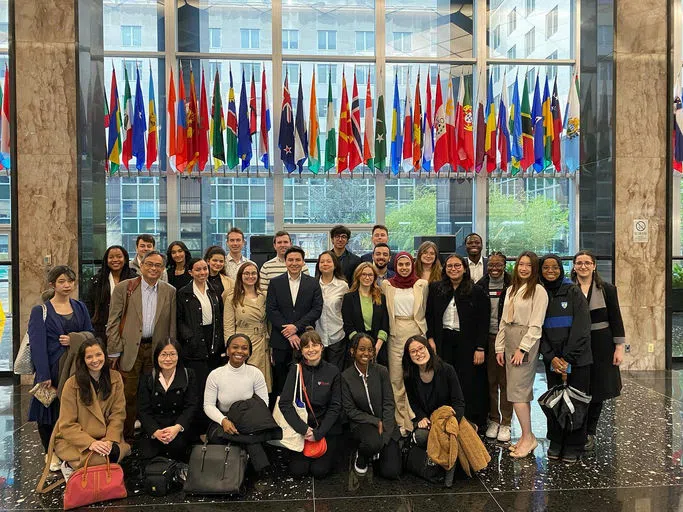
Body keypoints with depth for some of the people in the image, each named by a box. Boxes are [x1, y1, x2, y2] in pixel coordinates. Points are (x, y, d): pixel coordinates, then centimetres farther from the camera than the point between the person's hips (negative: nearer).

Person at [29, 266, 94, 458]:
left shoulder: (79, 307, 10)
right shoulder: (41, 311, -3)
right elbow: (37, 344, -10)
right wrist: (44, 375, -16)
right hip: (53, 368, -3)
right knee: (51, 413, 4)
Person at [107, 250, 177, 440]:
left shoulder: (170, 292, 6)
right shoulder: (123, 288, 0)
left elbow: (172, 325, 9)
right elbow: (113, 323, -1)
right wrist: (114, 352, -5)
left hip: (157, 350, 2)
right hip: (130, 350, -2)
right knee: (128, 396, 1)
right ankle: (126, 436, 16)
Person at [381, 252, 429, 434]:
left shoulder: (422, 284, 5)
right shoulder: (386, 285, 7)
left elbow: (425, 310, 11)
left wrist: (428, 336, 9)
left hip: (416, 332, -1)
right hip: (395, 334, 1)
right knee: (396, 378, 2)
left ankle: (413, 421, 5)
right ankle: (400, 421, 11)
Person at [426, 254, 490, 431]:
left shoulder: (476, 292, -1)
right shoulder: (436, 288, 7)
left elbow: (483, 322, -3)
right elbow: (429, 315, 9)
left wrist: (480, 348, -8)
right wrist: (430, 338, -1)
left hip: (467, 343, -2)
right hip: (443, 342, 2)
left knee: (468, 383, 1)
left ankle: (471, 423, 13)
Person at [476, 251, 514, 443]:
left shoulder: (512, 285, -3)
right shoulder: (481, 286, 5)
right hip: (488, 338, 3)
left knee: (506, 381, 3)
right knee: (490, 381, 8)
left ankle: (505, 423, 13)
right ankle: (493, 420, 21)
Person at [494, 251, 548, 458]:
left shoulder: (538, 290, -7)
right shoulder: (511, 290, 15)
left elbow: (536, 324, -12)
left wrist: (522, 349, -16)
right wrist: (500, 347, 12)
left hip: (526, 342, -7)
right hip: (510, 341, 7)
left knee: (517, 391, -10)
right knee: (522, 391, 9)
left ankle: (528, 437, 0)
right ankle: (527, 437, 14)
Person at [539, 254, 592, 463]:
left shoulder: (573, 292, -2)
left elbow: (581, 328, -8)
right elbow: (538, 328, 5)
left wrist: (567, 358, -13)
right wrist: (551, 357, -6)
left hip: (577, 358, -3)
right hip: (552, 359, 3)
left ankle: (573, 446, 13)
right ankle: (556, 443, 18)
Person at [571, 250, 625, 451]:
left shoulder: (607, 289, 2)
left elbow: (616, 320, 2)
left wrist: (619, 347, -4)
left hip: (600, 346, 0)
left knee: (597, 391, 6)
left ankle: (589, 433, 19)